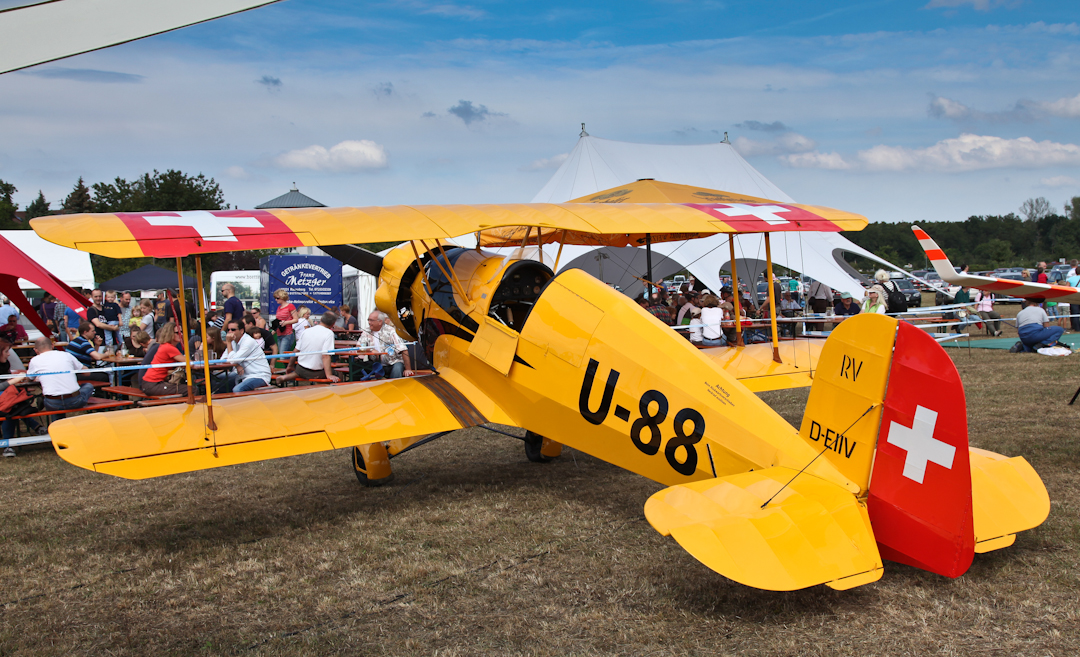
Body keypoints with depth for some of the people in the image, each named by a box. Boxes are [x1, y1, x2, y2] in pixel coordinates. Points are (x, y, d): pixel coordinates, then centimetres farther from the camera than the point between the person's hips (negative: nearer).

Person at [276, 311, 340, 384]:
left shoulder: (306, 331, 3)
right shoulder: (329, 333, -14)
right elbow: (325, 356, -24)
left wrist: (290, 366, 22)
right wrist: (328, 375, -25)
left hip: (301, 369, 4)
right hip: (316, 373, -4)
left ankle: (285, 377, 9)